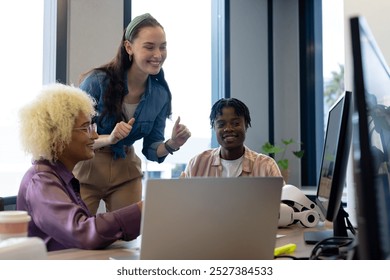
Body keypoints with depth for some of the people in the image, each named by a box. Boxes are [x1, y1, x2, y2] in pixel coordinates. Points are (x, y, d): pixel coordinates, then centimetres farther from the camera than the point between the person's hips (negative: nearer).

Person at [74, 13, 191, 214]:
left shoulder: (160, 93, -7)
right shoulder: (97, 81, -20)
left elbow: (151, 149, 0)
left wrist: (172, 144, -20)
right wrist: (108, 138, -34)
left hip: (125, 172, 4)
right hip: (86, 171, -3)